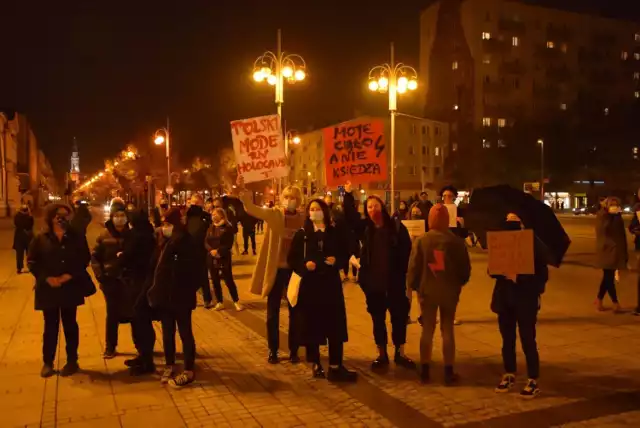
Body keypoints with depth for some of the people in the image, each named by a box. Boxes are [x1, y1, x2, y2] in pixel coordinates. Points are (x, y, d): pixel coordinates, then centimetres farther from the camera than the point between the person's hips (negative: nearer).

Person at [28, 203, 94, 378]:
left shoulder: (77, 237, 2)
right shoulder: (40, 238, 1)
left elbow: (84, 259, -2)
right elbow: (32, 262, -1)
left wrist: (69, 276, -13)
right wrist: (47, 278, -14)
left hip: (70, 288, 0)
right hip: (48, 289, 0)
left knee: (70, 324, 9)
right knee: (50, 326, 6)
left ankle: (72, 361, 19)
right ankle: (47, 362, 19)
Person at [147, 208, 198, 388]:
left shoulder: (187, 243, -16)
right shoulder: (163, 243, 6)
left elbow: (195, 271, -16)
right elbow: (155, 266, 10)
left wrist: (190, 290, -17)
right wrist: (153, 289, 7)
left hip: (181, 297, -7)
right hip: (164, 295, 7)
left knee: (185, 333, 4)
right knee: (167, 332, 17)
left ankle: (189, 371, 14)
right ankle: (169, 366, 33)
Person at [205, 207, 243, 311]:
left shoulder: (228, 228, -4)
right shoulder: (211, 227, 12)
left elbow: (229, 244, -10)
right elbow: (206, 242, 4)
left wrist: (218, 251, -20)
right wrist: (211, 250, -14)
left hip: (224, 258, -5)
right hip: (212, 258, 5)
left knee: (228, 280, -4)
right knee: (215, 280, 8)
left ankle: (236, 302, 9)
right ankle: (219, 303, 18)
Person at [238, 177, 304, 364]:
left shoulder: (304, 219, 0)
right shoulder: (273, 214, -6)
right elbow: (251, 209, -21)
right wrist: (243, 190, -37)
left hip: (295, 270, 1)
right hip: (276, 269, -1)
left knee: (295, 312, 11)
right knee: (272, 313, 9)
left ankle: (293, 350, 26)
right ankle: (273, 350, 25)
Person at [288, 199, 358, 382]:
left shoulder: (335, 233, 5)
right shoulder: (301, 234, 2)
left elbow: (345, 254, 9)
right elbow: (292, 259, 1)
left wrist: (336, 260, -11)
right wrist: (304, 265, -17)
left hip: (331, 284, 1)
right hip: (309, 284, -1)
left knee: (335, 325, -1)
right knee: (311, 325, 3)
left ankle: (335, 366, 7)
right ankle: (316, 364, 18)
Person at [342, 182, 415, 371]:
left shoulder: (396, 226, -4)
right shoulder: (364, 227, 3)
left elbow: (407, 250, -7)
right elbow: (350, 215, -7)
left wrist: (405, 274, -12)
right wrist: (348, 194, -14)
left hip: (395, 281, -2)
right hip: (372, 281, 2)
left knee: (399, 316, 7)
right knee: (378, 318, 11)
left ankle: (400, 353, 23)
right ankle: (382, 354, 24)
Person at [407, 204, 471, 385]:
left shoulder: (421, 240, -8)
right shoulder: (456, 241, -8)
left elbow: (413, 267, -5)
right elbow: (465, 267, -3)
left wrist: (411, 286, 8)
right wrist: (460, 283, 15)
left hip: (427, 290, 0)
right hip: (449, 291, 0)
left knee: (427, 330, 10)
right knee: (447, 330, 9)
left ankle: (425, 371, 16)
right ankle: (449, 372, 13)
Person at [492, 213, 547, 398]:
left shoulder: (533, 245, -6)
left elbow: (543, 275, -7)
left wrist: (519, 277, -20)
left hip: (526, 300, -4)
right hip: (504, 298, 4)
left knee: (528, 341, 0)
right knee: (507, 339, 13)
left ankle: (533, 381, 12)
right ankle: (509, 375, 28)